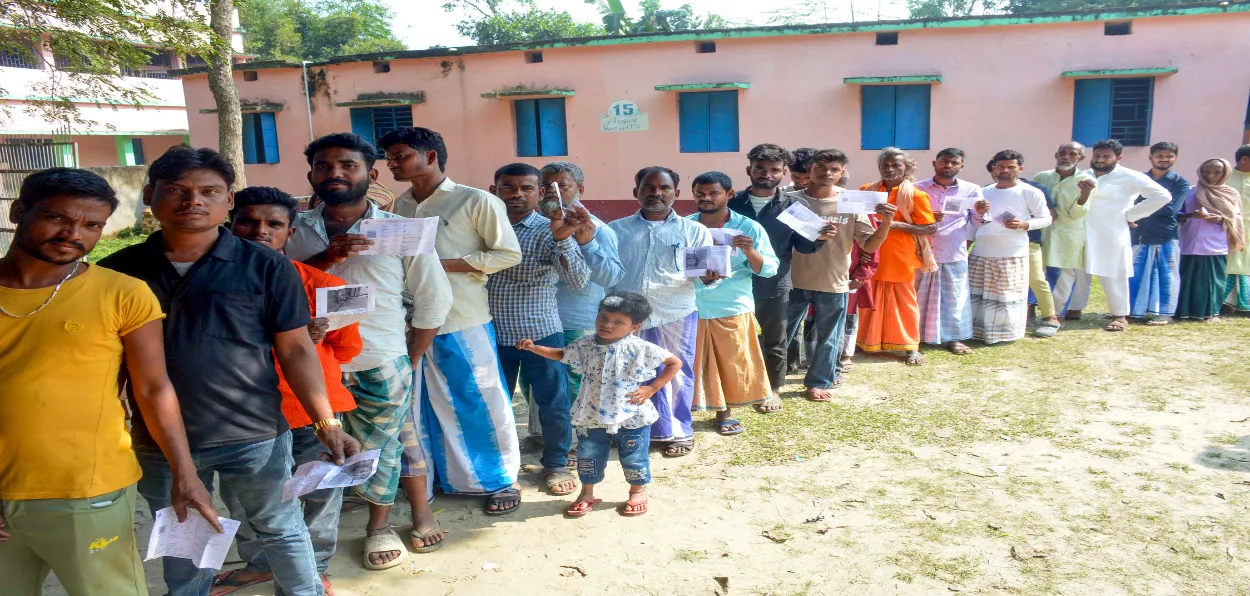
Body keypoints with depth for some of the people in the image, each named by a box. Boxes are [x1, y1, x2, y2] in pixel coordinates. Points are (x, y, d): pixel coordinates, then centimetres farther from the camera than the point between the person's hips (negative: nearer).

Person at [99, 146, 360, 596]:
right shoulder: (117, 271, 0)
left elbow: (296, 350, -6)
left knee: (279, 529, 13)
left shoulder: (266, 267, -7)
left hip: (255, 437, -2)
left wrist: (327, 424, -12)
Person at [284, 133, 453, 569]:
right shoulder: (295, 233, 3)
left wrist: (409, 363, 6)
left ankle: (379, 524, 35)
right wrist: (325, 259, -18)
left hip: (381, 367, -2)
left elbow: (433, 301, 3)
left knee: (380, 448, 10)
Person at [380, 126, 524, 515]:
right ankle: (451, 477, 30)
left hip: (463, 323, -5)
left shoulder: (475, 201, -7)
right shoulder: (398, 206, 11)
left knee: (482, 403, 3)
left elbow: (509, 254, -10)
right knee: (431, 404, 13)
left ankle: (502, 480, 20)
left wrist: (442, 264, -16)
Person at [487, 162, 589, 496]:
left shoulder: (548, 232, -8)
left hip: (541, 333, -2)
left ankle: (556, 464, 29)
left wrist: (562, 239, -32)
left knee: (553, 403, 8)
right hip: (494, 334, 3)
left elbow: (579, 281, -19)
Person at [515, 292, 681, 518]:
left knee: (633, 458, 13)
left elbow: (675, 363, -9)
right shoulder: (585, 344, -4)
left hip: (631, 417, -3)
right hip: (591, 416, 3)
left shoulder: (641, 349, -17)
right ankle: (587, 494, 37)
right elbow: (562, 355, 15)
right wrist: (534, 348, 3)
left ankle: (638, 491, 39)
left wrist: (651, 389, -12)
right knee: (588, 456, 15)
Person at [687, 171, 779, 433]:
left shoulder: (749, 228, -3)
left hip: (732, 309, -1)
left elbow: (769, 270, -4)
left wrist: (750, 251, -22)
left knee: (732, 363, 9)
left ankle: (724, 413, 27)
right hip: (689, 308, 1)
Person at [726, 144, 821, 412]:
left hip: (775, 285, 0)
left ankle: (773, 389, 30)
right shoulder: (733, 202, 1)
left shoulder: (792, 205, -1)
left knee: (775, 341, 13)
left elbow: (802, 244, -2)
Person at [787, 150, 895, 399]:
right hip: (794, 282, -1)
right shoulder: (792, 200, -5)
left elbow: (870, 245, -1)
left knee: (828, 339, 12)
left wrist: (886, 222, -19)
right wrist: (812, 236, -20)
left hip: (834, 284, 1)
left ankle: (819, 381, 29)